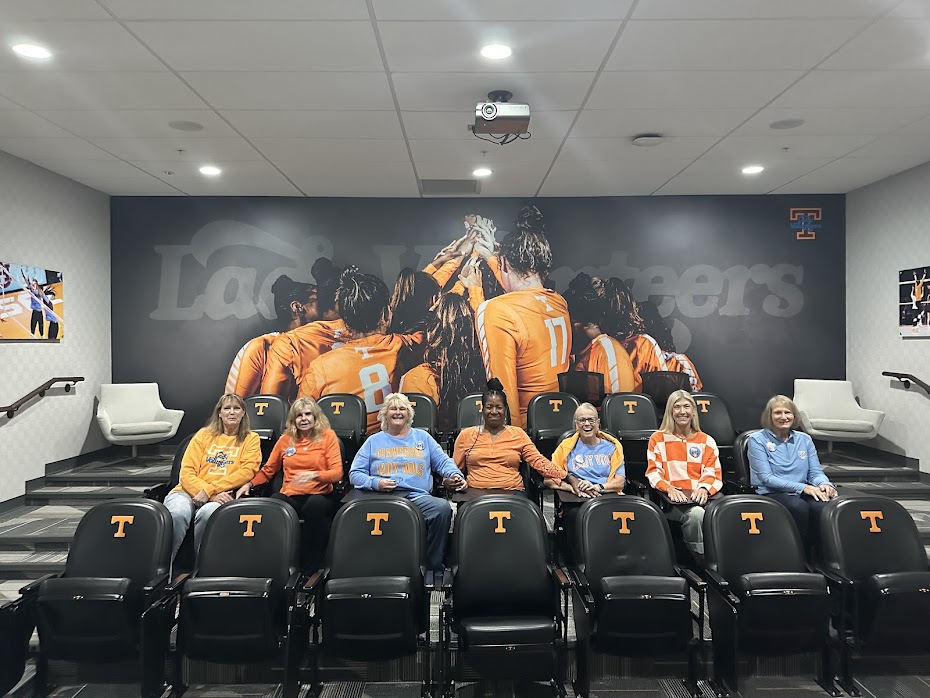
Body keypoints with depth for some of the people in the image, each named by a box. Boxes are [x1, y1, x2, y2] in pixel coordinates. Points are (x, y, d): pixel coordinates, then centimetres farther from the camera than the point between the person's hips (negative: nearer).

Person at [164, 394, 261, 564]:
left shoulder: (251, 439, 11)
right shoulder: (204, 435, 15)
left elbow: (247, 472, -4)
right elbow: (186, 472, 4)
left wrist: (210, 490, -15)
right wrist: (213, 496, -12)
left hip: (222, 495, -1)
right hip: (189, 491, 1)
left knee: (207, 513, -35)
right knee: (177, 513, -33)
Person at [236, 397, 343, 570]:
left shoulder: (327, 436, 8)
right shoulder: (286, 439, 18)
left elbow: (337, 473, 0)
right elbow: (268, 470, 26)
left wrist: (314, 475, -18)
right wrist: (249, 484, 8)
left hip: (319, 495, -2)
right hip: (290, 496, 2)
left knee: (314, 506, -40)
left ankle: (310, 568, -27)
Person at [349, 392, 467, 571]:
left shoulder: (422, 437, 27)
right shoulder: (374, 441, 23)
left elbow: (444, 462, 21)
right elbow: (355, 473, 16)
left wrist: (455, 475, -2)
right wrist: (375, 483, -4)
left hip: (418, 496, 1)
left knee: (443, 507, -33)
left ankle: (433, 568, -19)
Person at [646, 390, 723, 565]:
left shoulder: (707, 441, 17)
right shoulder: (658, 439, 12)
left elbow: (714, 475, 9)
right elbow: (653, 472, 3)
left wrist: (704, 488, -14)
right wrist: (669, 489, -17)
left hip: (699, 498, 1)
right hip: (670, 501, -1)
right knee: (695, 514, -33)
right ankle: (701, 561, -17)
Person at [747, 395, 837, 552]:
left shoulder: (804, 439, 17)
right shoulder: (757, 440, 1)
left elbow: (816, 472, 12)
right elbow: (767, 478, -8)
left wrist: (825, 484, -14)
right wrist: (802, 487, -18)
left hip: (803, 493, 4)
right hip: (772, 493, -4)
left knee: (821, 507, -31)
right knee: (799, 507, -35)